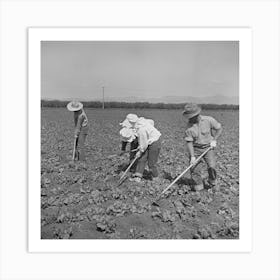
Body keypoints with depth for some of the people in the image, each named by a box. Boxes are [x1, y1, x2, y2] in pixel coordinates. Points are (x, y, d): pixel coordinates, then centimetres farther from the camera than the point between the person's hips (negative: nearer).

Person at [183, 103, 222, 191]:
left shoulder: (208, 120, -11)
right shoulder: (189, 126, -10)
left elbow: (219, 128, 5)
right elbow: (189, 142, -10)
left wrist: (214, 140, -5)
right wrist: (192, 156, -15)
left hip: (208, 147, -1)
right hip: (195, 149, 1)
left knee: (211, 167, -12)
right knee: (195, 169, -3)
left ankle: (211, 182, 18)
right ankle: (198, 187, 17)